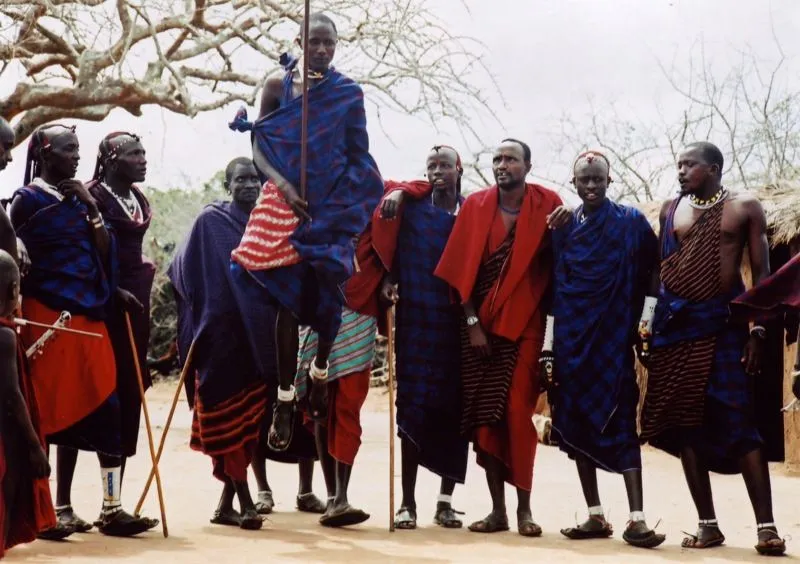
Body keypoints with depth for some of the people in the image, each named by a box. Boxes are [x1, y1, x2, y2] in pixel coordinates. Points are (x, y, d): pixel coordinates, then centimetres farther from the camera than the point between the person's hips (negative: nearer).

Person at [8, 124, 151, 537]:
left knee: (103, 411, 2)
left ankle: (112, 507, 4)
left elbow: (104, 253, 11)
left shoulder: (80, 198, 16)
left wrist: (92, 209, -1)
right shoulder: (28, 199, -3)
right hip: (47, 316, -6)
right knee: (49, 412, -3)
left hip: (88, 314, 6)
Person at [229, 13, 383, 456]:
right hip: (285, 203, 0)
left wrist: (352, 202, -6)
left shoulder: (349, 94, 4)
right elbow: (259, 147, 2)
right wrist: (283, 185, -13)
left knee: (328, 296, -1)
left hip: (333, 207, 1)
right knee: (288, 301, -4)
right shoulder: (277, 86, 4)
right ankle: (284, 400, 0)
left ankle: (320, 372, 27)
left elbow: (359, 157, 6)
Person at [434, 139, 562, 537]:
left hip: (523, 323, -2)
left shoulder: (546, 204, 0)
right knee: (483, 416, 2)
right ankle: (497, 509, 8)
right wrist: (472, 322, -4)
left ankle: (524, 507, 1)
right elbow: (462, 268, 1)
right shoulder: (475, 205, 4)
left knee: (517, 413, -8)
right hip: (479, 324, 2)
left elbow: (558, 262, 4)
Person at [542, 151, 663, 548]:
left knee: (621, 422, -9)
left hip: (613, 338, -3)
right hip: (571, 339, 4)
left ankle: (636, 519, -13)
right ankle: (595, 516, 10)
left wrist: (647, 321, -5)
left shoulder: (631, 222, 2)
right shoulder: (563, 228, 9)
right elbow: (553, 290, 8)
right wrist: (548, 350, 4)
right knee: (577, 424, 3)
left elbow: (651, 273, 5)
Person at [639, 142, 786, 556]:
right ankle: (707, 524, 9)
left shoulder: (745, 207, 1)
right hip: (675, 319, 4)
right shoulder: (670, 209, 10)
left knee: (738, 421, -10)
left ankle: (766, 526, -9)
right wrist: (651, 319, 3)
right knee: (685, 421, 3)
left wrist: (757, 329, -9)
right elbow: (660, 268, 12)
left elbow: (762, 273, -1)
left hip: (724, 320, -4)